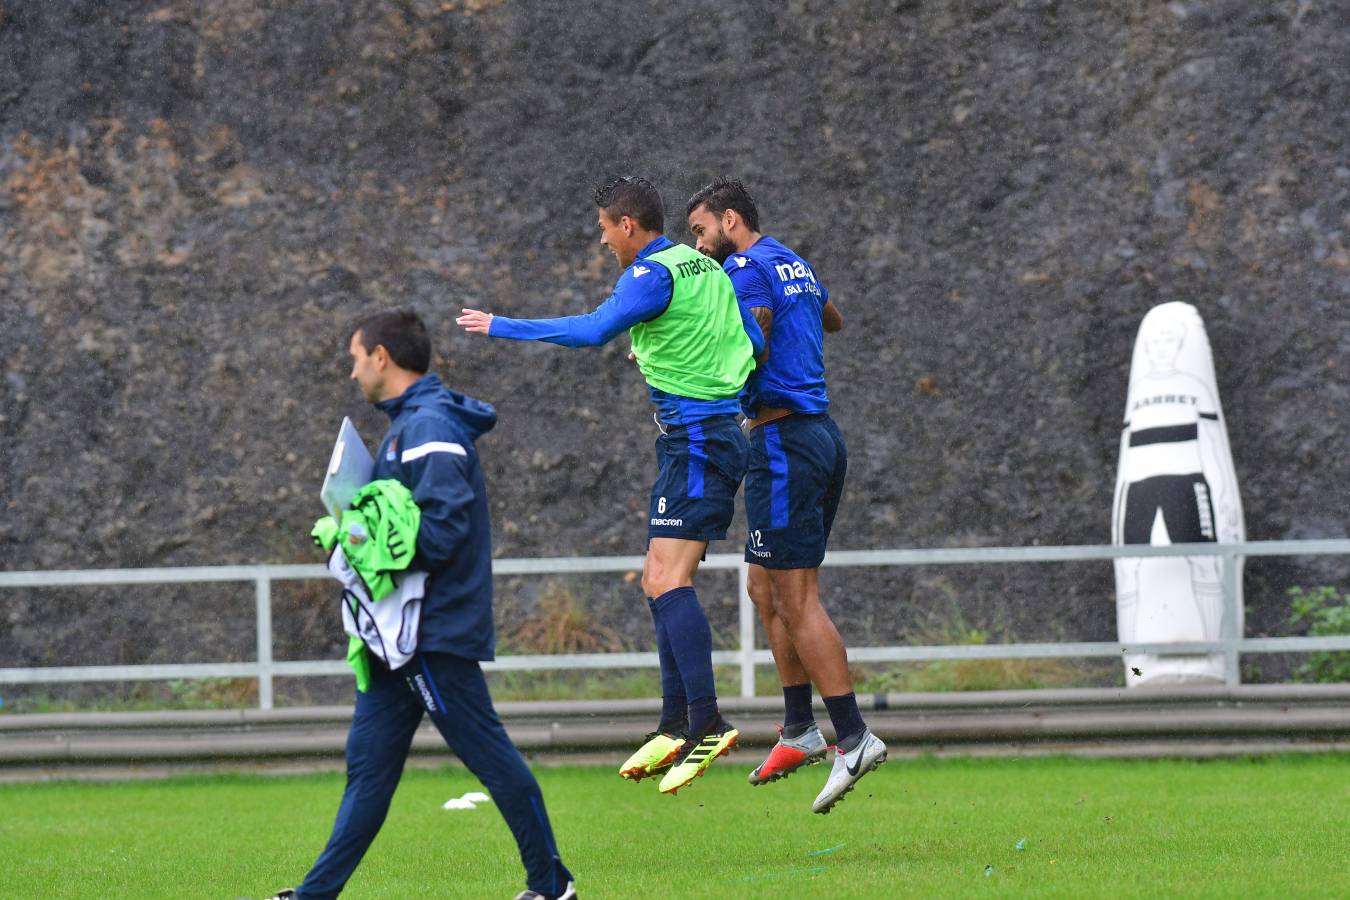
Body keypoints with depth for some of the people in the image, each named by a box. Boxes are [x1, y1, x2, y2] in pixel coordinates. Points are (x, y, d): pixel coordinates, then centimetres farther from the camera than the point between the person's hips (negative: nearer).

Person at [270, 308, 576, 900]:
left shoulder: (430, 428, -15)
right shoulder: (406, 424, 17)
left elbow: (443, 529, -23)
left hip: (437, 630, -10)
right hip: (402, 633, 10)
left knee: (486, 752, -4)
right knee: (369, 763, 8)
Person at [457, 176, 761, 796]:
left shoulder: (653, 275, -12)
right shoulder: (706, 268, 16)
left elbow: (594, 330, -25)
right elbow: (752, 345, 19)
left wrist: (501, 327, -18)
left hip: (695, 438, -10)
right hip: (715, 433, 10)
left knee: (669, 580, -17)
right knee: (659, 583, 13)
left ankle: (706, 723, -24)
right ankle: (675, 727, 15)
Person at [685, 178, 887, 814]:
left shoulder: (748, 269, -11)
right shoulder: (795, 264, 18)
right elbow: (833, 320, 38)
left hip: (783, 439, -10)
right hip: (821, 431, 10)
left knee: (797, 599, -9)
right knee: (766, 587, 16)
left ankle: (853, 737, -12)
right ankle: (800, 730, 17)